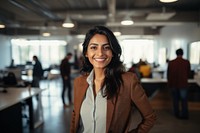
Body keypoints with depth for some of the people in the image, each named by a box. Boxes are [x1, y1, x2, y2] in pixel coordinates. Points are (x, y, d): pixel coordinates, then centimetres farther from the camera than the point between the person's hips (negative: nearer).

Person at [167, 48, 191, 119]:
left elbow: (168, 74, 2)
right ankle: (184, 114, 14)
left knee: (175, 99, 13)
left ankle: (177, 114, 21)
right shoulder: (186, 62, -9)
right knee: (184, 100, 10)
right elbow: (188, 73, 3)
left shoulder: (170, 62, -6)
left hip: (173, 84, 2)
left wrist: (169, 83, 16)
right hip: (183, 84, -1)